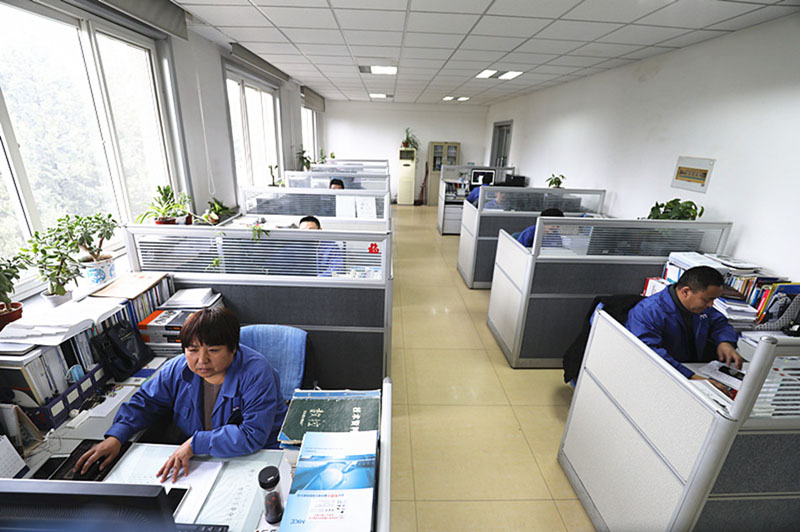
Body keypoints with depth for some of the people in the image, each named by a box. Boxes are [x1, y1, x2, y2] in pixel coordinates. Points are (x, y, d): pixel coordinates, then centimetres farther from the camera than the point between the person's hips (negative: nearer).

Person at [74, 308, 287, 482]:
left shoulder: (257, 374, -25)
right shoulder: (178, 369, -4)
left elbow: (253, 435, -30)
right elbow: (145, 401, 13)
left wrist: (195, 443, -30)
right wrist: (115, 436, -3)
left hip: (256, 460, -5)